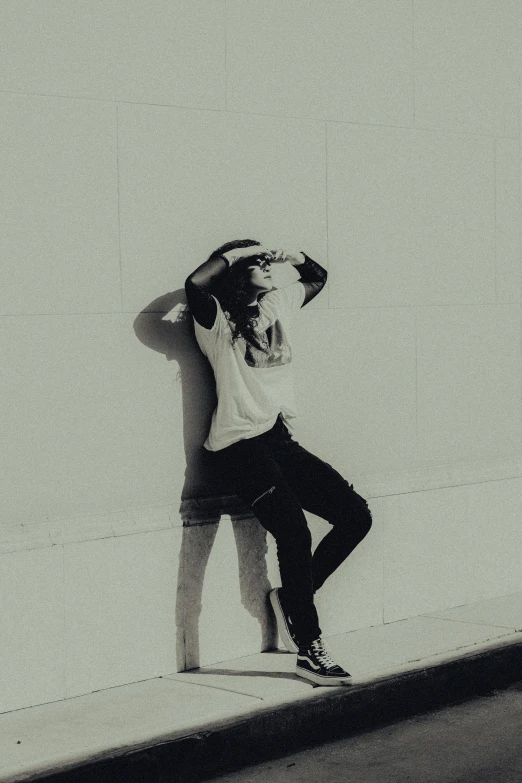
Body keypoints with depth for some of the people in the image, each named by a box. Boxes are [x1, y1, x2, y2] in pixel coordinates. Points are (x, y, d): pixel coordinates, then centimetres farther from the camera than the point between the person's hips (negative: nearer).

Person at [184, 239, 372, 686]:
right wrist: (234, 252, -10)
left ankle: (294, 596, 14)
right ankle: (309, 649, -13)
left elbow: (318, 278, 34)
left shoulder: (277, 305, 17)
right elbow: (194, 284, -25)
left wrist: (297, 257, 13)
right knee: (295, 533, -22)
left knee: (356, 516, -1)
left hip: (281, 440, 8)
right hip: (241, 444, -7)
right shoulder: (218, 319, -3)